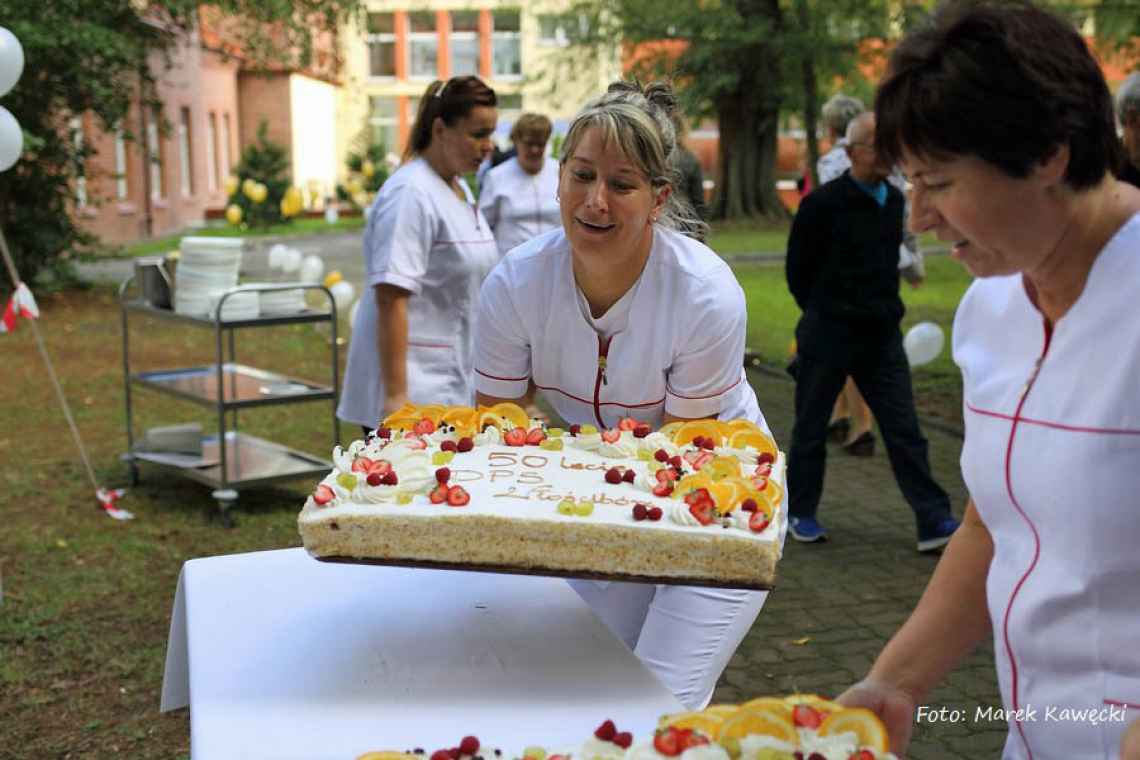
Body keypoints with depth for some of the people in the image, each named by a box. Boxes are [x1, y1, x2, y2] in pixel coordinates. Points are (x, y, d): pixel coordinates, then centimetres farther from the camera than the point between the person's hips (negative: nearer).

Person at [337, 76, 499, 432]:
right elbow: (390, 299, -21)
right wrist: (395, 396, -25)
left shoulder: (459, 187, 12)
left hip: (451, 383, 9)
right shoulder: (411, 194, -16)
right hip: (415, 390, -9)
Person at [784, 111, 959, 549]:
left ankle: (934, 521, 2)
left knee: (904, 430, 1)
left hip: (881, 333, 5)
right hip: (829, 333, -5)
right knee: (811, 427, 8)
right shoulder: (824, 203, -11)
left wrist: (884, 308, 15)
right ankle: (800, 512, 23)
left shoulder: (893, 200, 8)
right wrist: (822, 313, 6)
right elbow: (798, 268, -3)